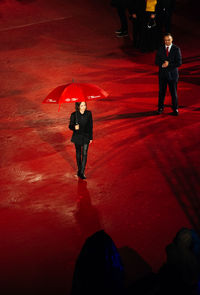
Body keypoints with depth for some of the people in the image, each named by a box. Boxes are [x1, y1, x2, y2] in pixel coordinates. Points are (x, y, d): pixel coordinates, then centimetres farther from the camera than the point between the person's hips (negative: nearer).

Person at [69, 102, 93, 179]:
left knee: (84, 154, -6)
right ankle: (79, 169, 30)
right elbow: (70, 126, -5)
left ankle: (82, 172, -3)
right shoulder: (74, 115, -12)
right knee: (78, 153, 13)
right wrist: (74, 127, -29)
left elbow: (91, 126, 2)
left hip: (86, 137, 0)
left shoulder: (88, 113, -7)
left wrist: (91, 137, 5)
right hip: (77, 137, 0)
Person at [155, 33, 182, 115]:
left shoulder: (176, 49, -6)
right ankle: (160, 108, 21)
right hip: (162, 74, 2)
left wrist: (169, 64, -18)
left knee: (174, 92, 2)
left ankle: (175, 109, 13)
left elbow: (179, 63, -10)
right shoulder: (160, 49, 1)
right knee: (161, 92, 8)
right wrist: (162, 64, -20)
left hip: (172, 74, -2)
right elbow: (157, 61, 0)